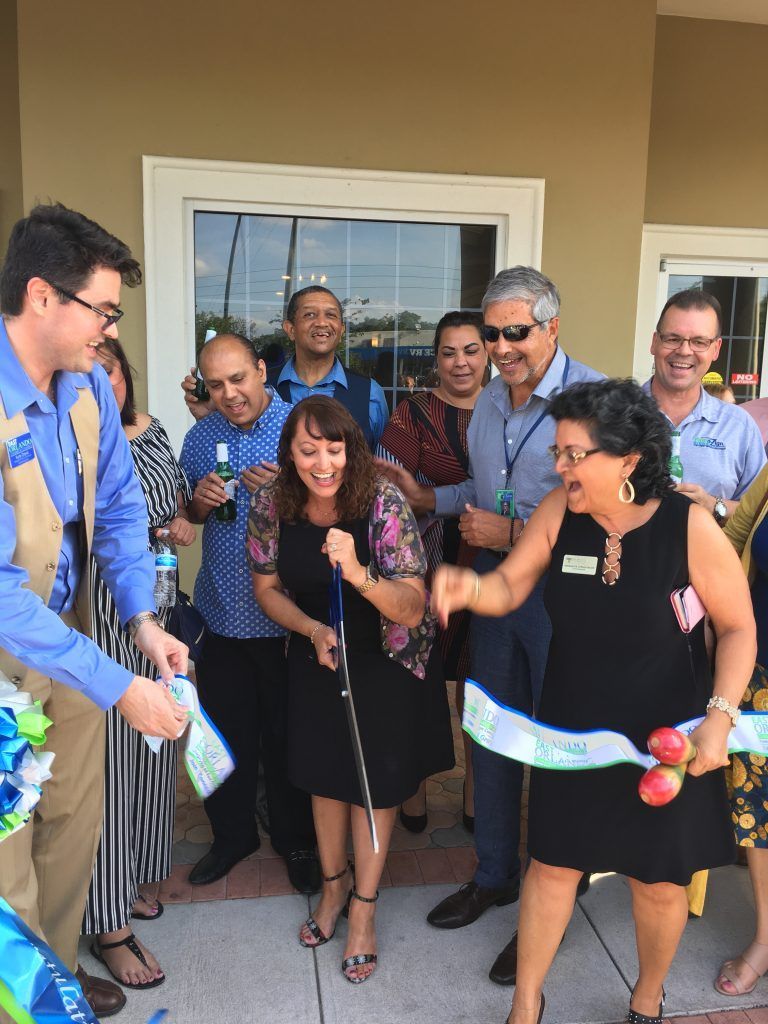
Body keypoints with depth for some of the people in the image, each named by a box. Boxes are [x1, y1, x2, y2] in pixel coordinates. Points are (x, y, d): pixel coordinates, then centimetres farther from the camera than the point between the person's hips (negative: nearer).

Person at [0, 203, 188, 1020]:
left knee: (74, 824, 20)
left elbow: (118, 508, 4)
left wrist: (142, 618, -10)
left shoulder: (88, 385, -5)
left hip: (66, 639, 7)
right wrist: (117, 687, -31)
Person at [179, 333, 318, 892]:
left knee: (289, 735, 12)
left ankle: (297, 841, 33)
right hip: (222, 611, 4)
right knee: (226, 731, 16)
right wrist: (198, 502, -8)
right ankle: (232, 835, 37)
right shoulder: (200, 438, 5)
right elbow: (186, 518, 14)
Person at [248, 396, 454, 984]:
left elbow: (412, 609, -30)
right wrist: (314, 629, -22)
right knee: (326, 774, 19)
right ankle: (334, 882, 46)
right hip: (316, 657, 3)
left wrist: (359, 574, -48)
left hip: (387, 660, -3)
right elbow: (268, 588, -5)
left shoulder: (383, 501, -28)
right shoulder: (272, 504, -18)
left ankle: (364, 904, 35)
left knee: (377, 780, 10)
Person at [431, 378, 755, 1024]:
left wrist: (720, 716, -19)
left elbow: (738, 627, -9)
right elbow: (508, 589, -7)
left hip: (663, 739, -2)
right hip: (571, 732, 2)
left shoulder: (690, 526, -20)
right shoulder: (560, 510, -13)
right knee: (553, 865, 15)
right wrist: (470, 587, -29)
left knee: (659, 879, 17)